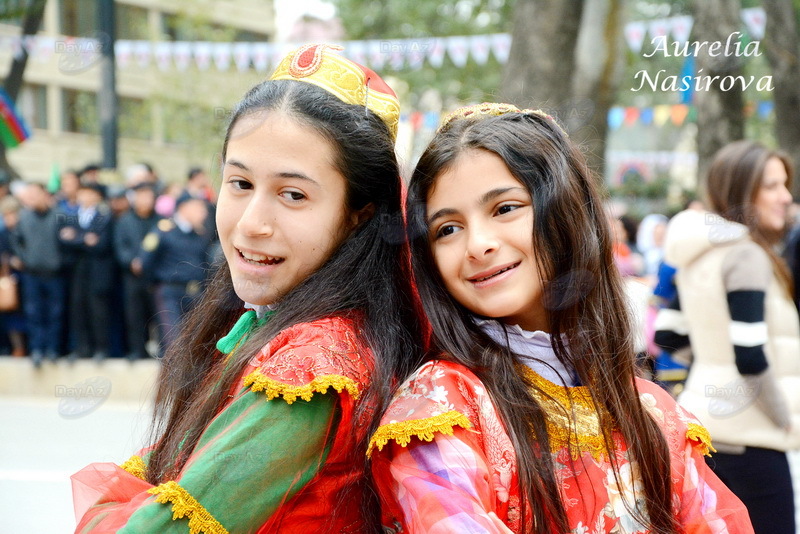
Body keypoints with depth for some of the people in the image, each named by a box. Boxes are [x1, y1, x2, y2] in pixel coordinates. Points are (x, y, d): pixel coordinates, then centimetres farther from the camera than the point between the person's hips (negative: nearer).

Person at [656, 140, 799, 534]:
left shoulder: (697, 255, 10)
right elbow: (750, 357, -21)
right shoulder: (747, 255, -15)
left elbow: (667, 336, 16)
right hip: (748, 432, -9)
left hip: (701, 420, 9)